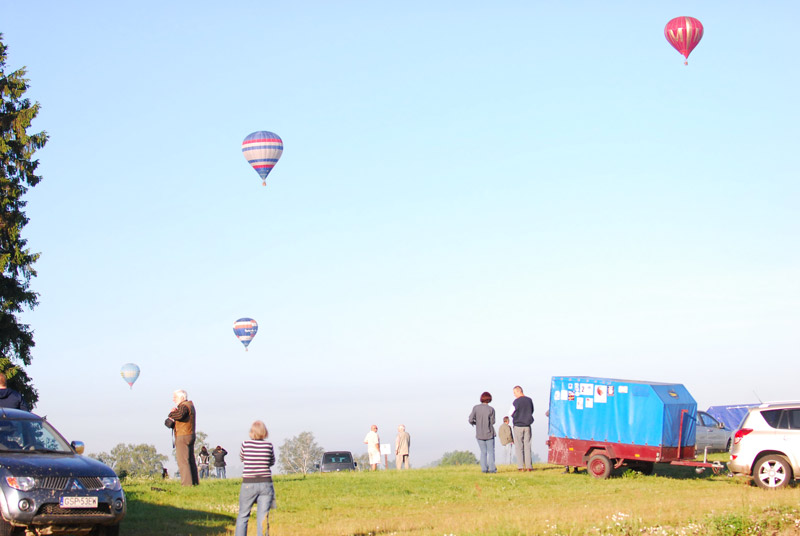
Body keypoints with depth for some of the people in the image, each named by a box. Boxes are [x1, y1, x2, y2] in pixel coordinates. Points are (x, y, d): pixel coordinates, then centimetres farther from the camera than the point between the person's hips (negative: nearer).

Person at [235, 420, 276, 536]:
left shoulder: (245, 444, -5)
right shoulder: (268, 446, -3)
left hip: (248, 484, -1)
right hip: (265, 483, 1)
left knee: (243, 515, 11)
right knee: (263, 517, 3)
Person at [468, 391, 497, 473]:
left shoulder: (476, 408, -5)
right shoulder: (491, 409, -9)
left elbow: (471, 420, -7)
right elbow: (492, 422, -4)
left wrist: (475, 423, 15)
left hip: (479, 434, 2)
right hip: (489, 433, -2)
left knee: (483, 452, 10)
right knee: (491, 451, 7)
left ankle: (484, 468, 2)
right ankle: (492, 468, 0)